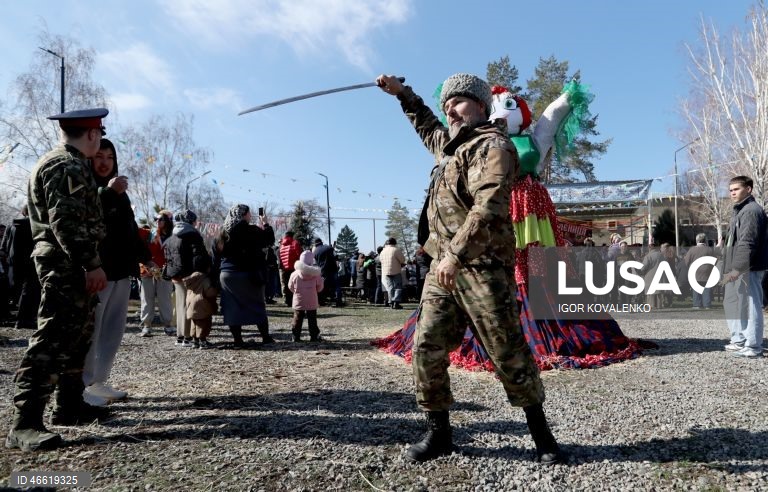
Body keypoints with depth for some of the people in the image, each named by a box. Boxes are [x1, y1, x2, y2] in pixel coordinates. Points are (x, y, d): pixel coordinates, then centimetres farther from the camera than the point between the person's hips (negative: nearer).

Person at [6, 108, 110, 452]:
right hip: (66, 265, -11)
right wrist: (92, 264, -25)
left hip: (71, 266, 11)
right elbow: (66, 221, -22)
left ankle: (69, 406, 24)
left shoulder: (70, 164, 20)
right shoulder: (65, 166, -12)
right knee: (52, 340, -12)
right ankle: (24, 423, -10)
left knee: (76, 338, 15)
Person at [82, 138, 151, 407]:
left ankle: (99, 382, 17)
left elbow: (131, 228, 24)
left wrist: (145, 255, 23)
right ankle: (82, 386, 0)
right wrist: (106, 192, -37)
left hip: (121, 269, 7)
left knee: (114, 330, 9)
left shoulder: (119, 191, 20)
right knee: (90, 329, -7)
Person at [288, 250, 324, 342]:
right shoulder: (316, 274, -9)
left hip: (298, 302, 1)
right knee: (312, 320, 8)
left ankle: (296, 336, 9)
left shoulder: (295, 274, -7)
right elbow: (320, 288, -1)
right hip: (312, 303, 0)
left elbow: (290, 287, 5)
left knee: (297, 319, 9)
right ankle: (314, 336, 10)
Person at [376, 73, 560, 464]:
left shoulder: (492, 146, -5)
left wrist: (456, 254, -28)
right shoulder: (451, 144, 23)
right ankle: (438, 432, 16)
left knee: (508, 352, -2)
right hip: (444, 267, 8)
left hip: (482, 267, -8)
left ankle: (540, 432, 18)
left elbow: (489, 209, -21)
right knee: (426, 347, 2)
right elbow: (427, 126, 47)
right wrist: (401, 92, 44)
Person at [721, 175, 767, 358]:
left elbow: (747, 243, -22)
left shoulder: (752, 211, -13)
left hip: (748, 269, -11)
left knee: (750, 306, -5)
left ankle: (753, 347, 1)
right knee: (732, 303, 17)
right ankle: (739, 341, 27)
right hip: (738, 268, 11)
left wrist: (737, 268, -26)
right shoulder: (739, 211, 20)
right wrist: (729, 268, 21)